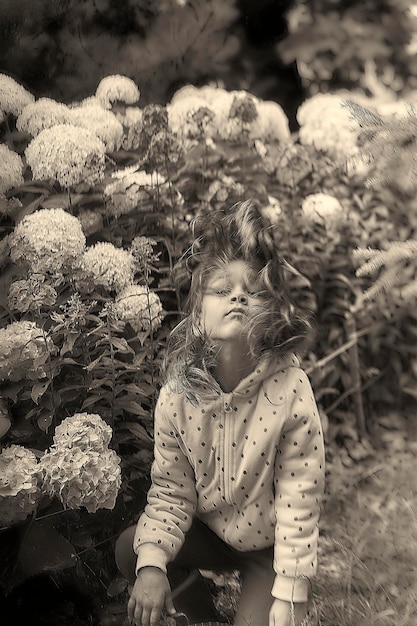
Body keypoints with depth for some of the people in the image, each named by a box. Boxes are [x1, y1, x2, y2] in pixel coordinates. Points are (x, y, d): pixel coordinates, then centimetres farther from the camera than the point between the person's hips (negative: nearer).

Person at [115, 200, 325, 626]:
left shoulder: (290, 390, -28)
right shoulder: (177, 394, -18)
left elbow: (298, 499, -23)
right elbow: (170, 490, -10)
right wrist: (152, 563, -26)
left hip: (269, 545, -3)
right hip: (208, 529, 3)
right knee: (129, 550, -16)